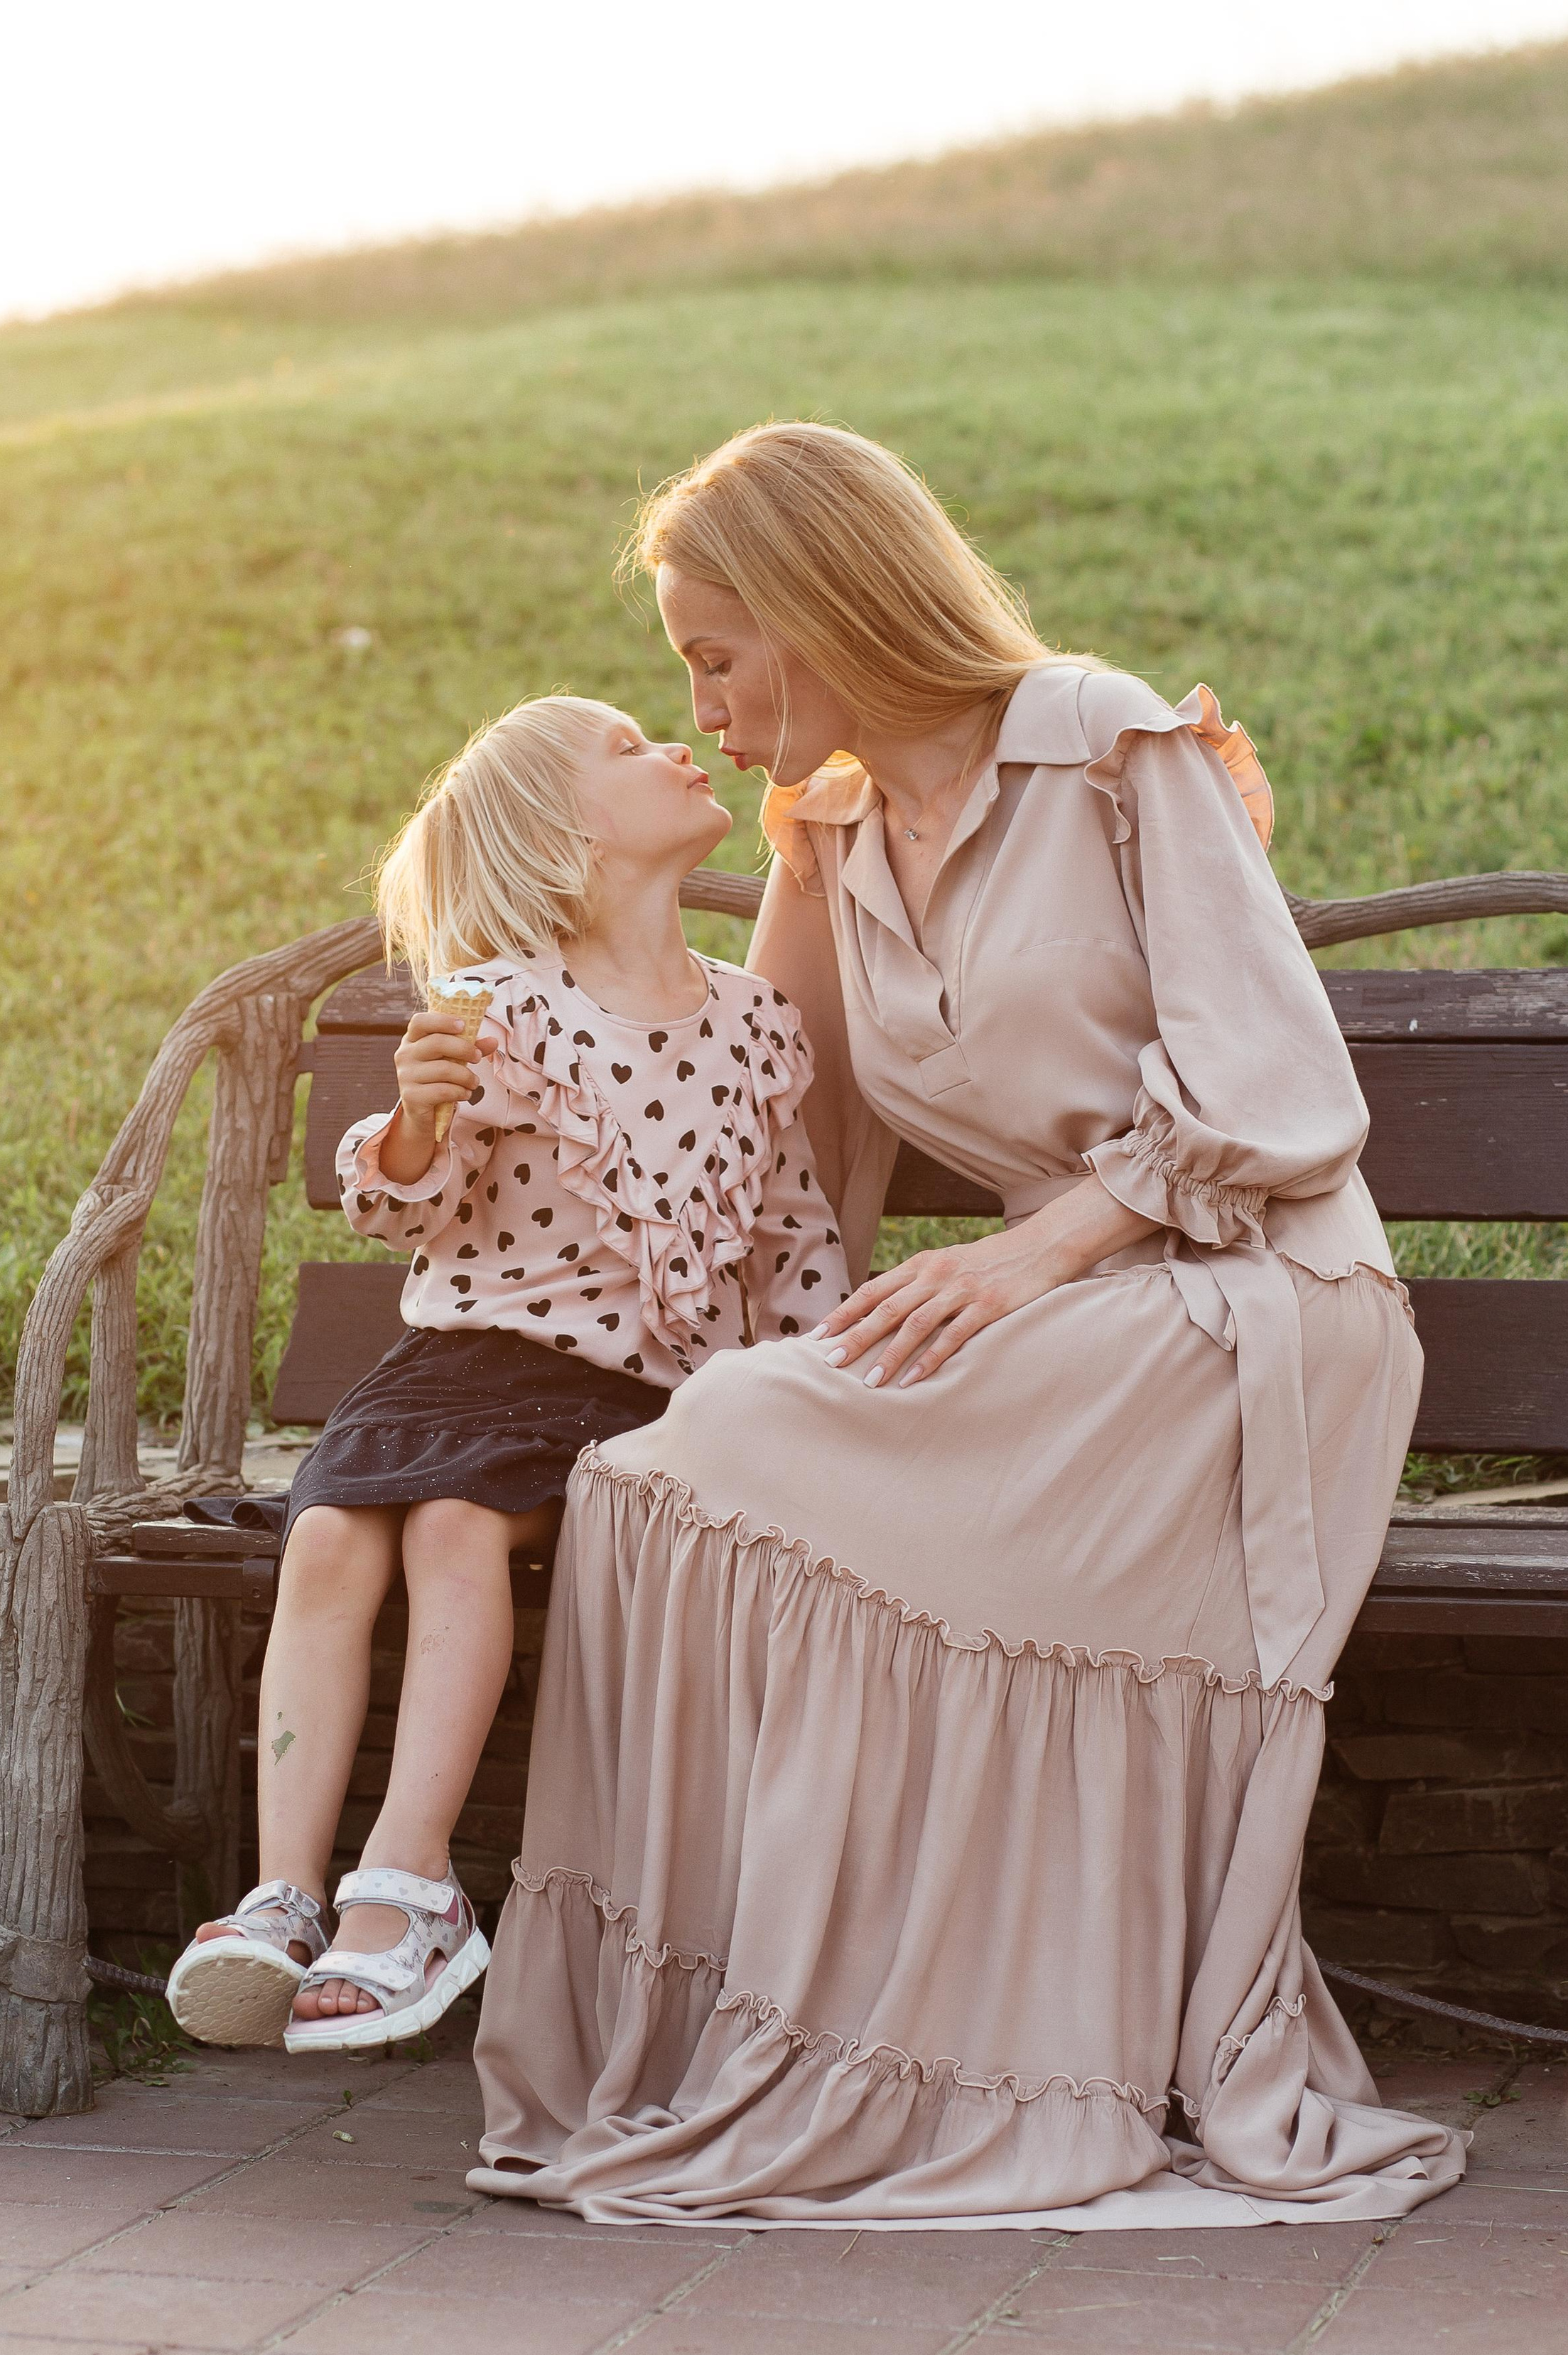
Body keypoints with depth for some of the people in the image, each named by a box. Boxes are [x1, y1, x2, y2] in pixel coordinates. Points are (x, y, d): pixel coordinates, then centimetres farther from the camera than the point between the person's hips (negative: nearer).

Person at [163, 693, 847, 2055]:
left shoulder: (756, 1025, 9)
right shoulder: (512, 1012, -2)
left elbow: (800, 1233, 18)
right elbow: (407, 1213, -3)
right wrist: (420, 1122, -25)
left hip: (638, 1382, 0)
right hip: (469, 1342, 0)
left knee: (458, 1522, -29)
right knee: (330, 1537, -25)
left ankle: (409, 1878, -29)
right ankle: (285, 1895, -24)